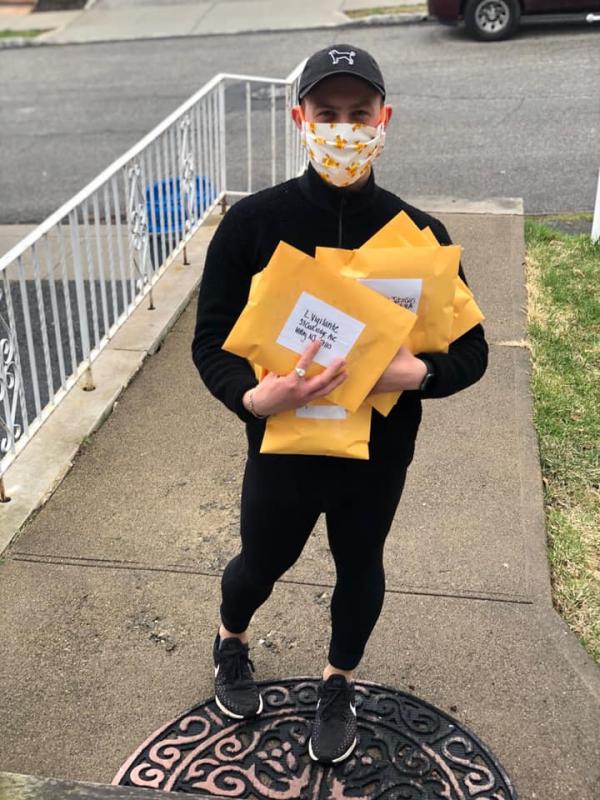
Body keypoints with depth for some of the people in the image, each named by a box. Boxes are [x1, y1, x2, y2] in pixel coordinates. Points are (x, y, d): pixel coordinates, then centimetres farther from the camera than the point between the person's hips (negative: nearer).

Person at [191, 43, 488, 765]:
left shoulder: (419, 233, -12)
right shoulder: (252, 222, -15)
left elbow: (471, 350, -8)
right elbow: (211, 341, -12)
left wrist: (413, 373, -29)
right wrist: (255, 397, -33)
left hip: (379, 455, 1)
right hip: (282, 446, -1)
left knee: (360, 566, 22)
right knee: (262, 563, 22)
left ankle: (338, 686, 52)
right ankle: (231, 643, 58)